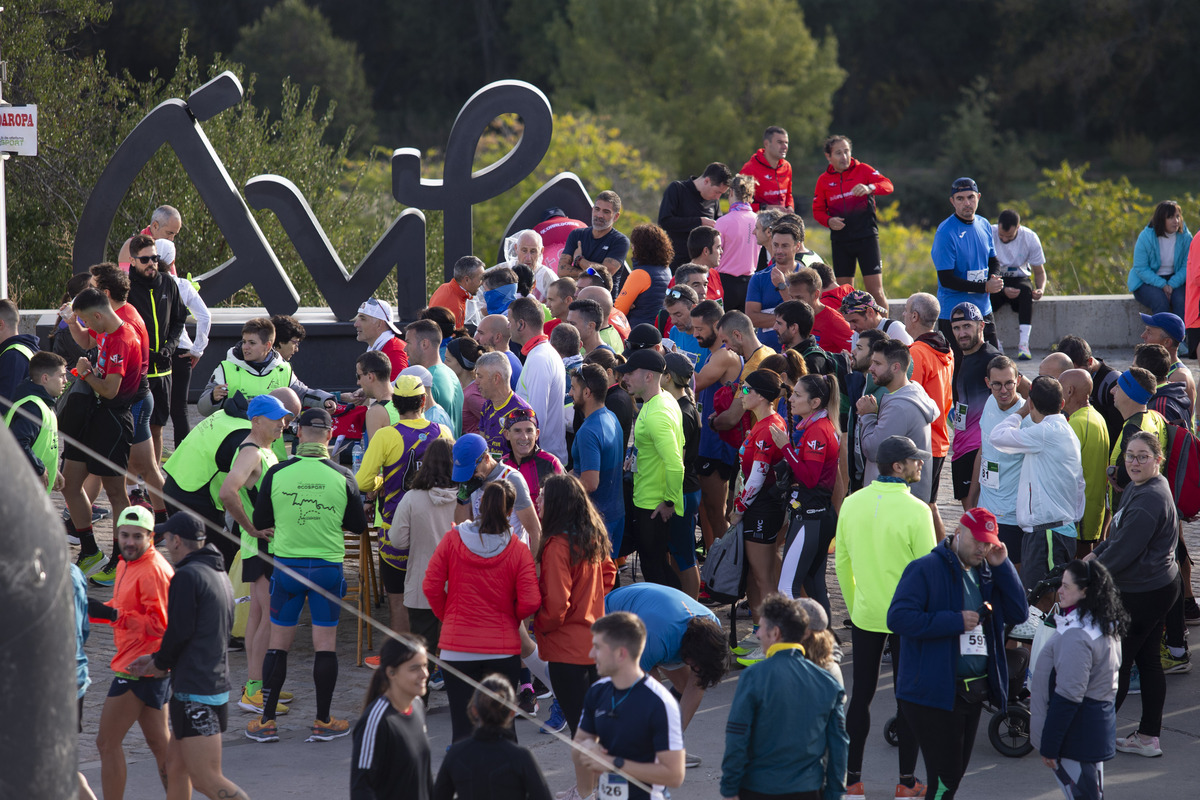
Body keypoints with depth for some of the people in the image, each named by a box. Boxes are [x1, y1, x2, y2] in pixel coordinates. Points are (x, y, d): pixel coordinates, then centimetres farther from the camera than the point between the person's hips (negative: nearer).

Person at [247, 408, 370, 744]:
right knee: (326, 643, 7)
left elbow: (260, 523, 2)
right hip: (329, 565, 0)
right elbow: (358, 525, 3)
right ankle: (323, 722, 11)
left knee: (278, 643, 8)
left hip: (287, 564, 0)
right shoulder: (342, 477, -7)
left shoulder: (276, 474, -7)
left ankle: (267, 722, 10)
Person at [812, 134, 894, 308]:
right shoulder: (824, 180, 8)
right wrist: (829, 221, -10)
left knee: (875, 290, -7)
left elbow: (887, 186, -12)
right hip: (840, 240, 3)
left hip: (866, 237, -3)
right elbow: (818, 210, 12)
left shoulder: (863, 170, 1)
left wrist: (869, 188, -33)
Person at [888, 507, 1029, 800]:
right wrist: (955, 621, -20)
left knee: (955, 775, 15)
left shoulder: (987, 573, 13)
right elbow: (898, 617, -19)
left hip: (973, 693, 8)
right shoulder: (926, 569, -10)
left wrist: (1002, 567, -2)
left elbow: (1019, 614, 7)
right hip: (935, 694, -8)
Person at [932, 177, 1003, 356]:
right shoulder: (945, 232, -14)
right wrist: (985, 287, -18)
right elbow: (946, 279, -17)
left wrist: (994, 278, -5)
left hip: (983, 310, 7)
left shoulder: (984, 225, 7)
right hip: (953, 314, -7)